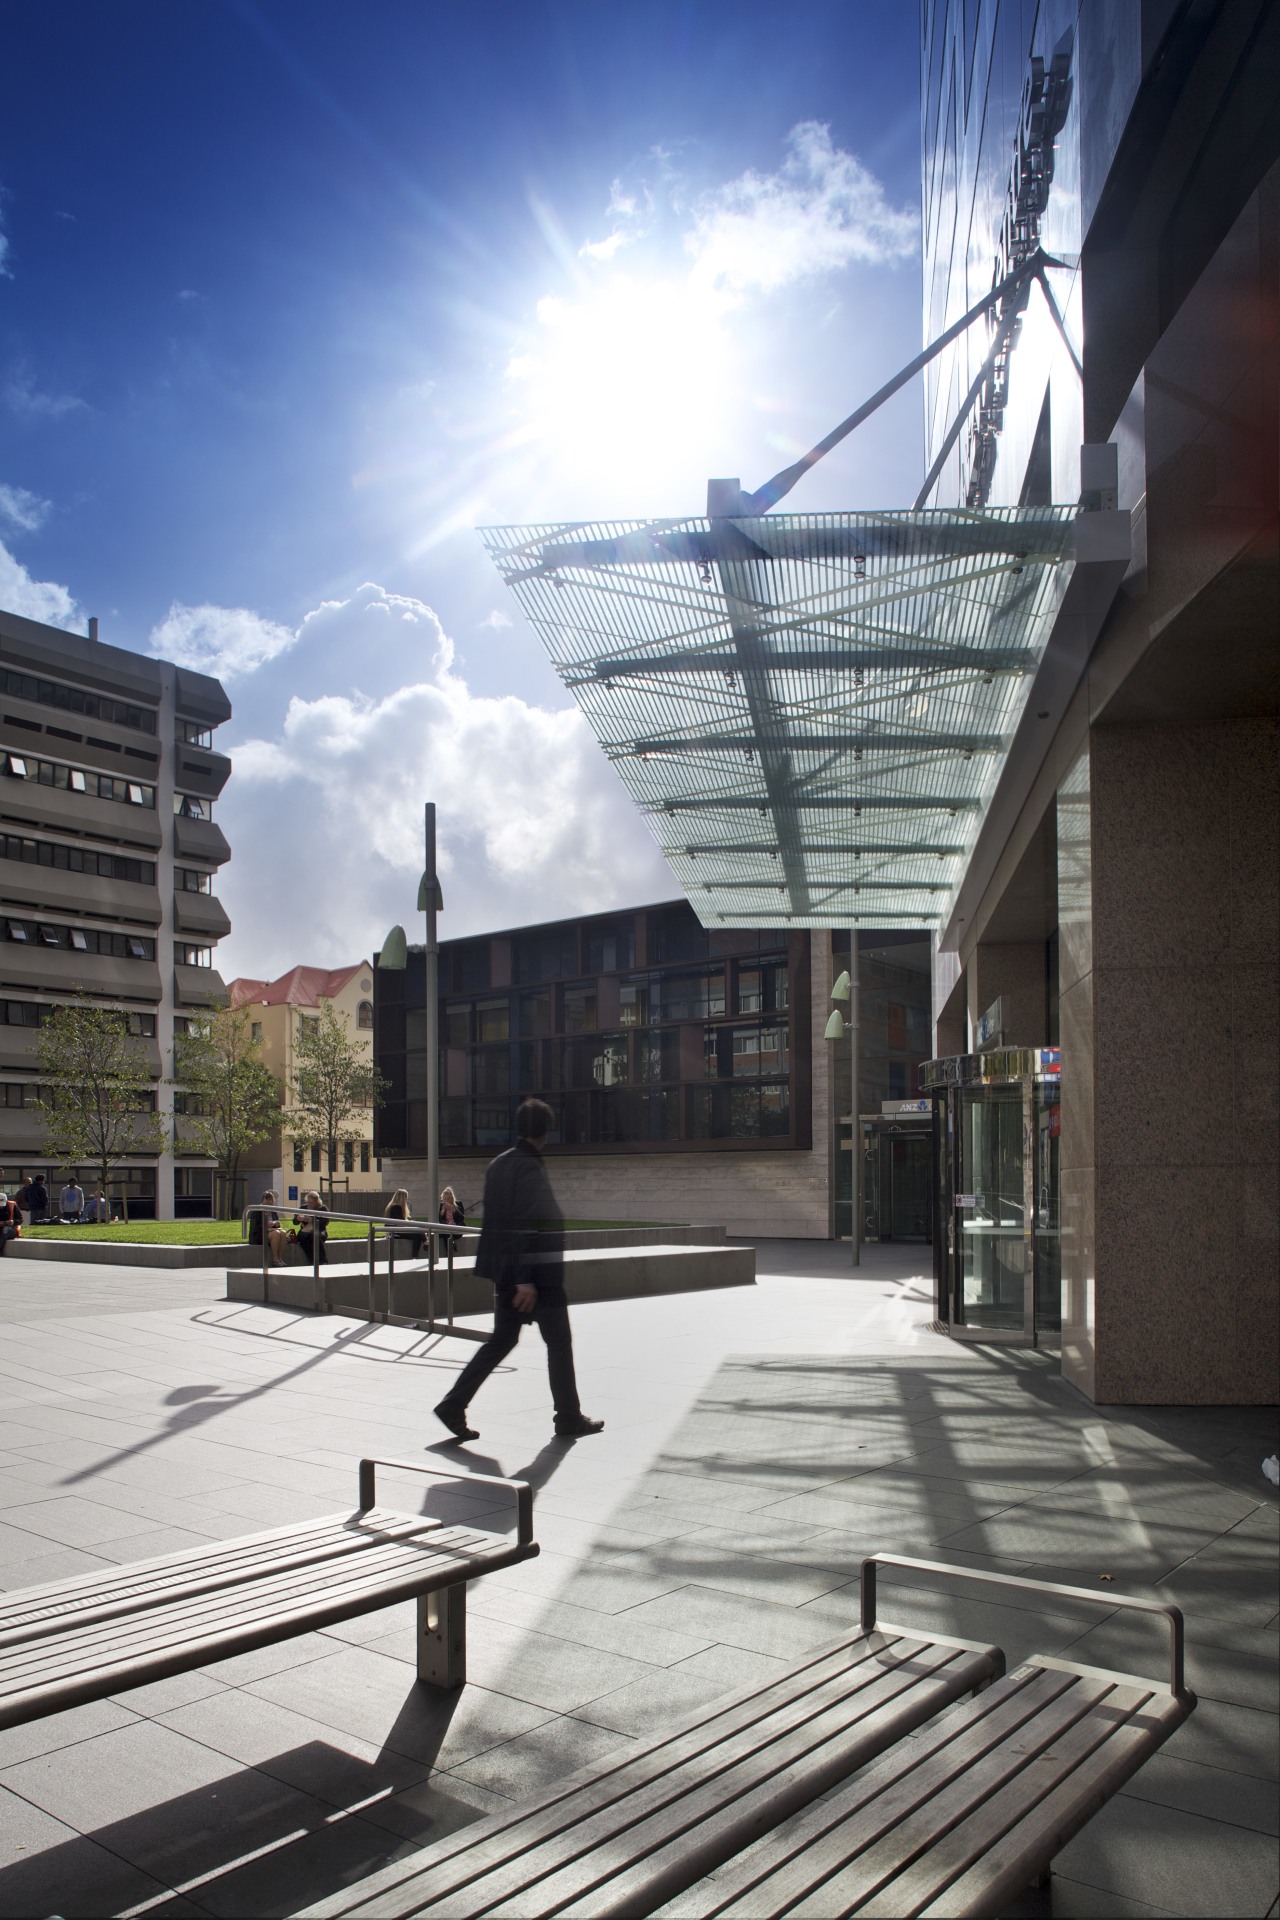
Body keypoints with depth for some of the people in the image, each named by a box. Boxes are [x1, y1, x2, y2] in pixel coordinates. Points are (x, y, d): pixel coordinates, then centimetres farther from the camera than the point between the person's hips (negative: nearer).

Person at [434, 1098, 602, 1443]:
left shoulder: (497, 1165, 9)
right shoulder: (530, 1168, -18)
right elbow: (528, 1224, -23)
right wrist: (526, 1280, -23)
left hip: (505, 1272, 8)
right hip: (538, 1272, -8)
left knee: (501, 1340, 15)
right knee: (559, 1342, 6)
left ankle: (454, 1405, 10)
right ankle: (568, 1418, 15)